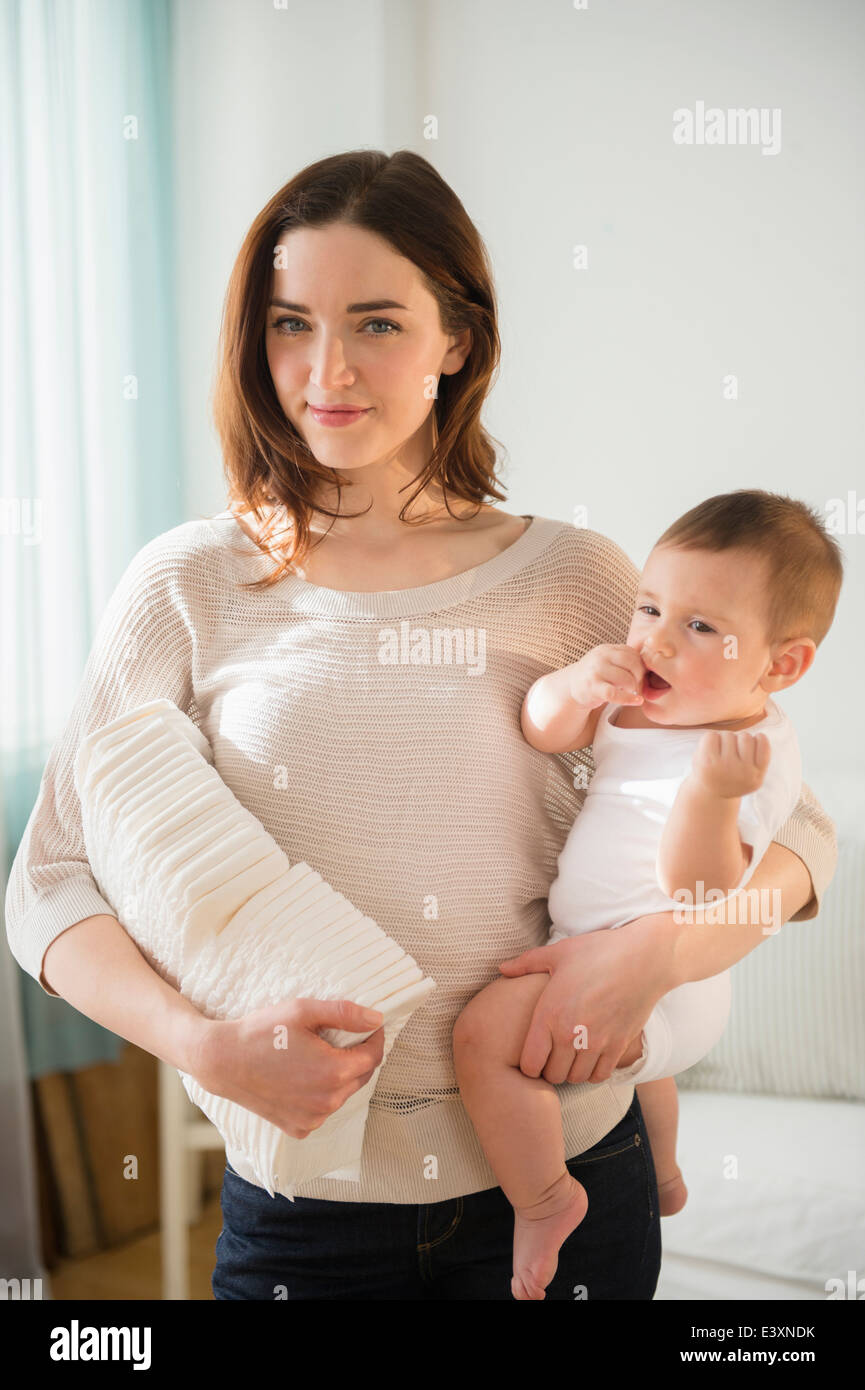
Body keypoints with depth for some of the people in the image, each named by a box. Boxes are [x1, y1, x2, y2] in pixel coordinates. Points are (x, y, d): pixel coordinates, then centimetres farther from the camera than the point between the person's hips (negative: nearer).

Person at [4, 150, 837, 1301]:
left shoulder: (574, 580, -4)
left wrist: (657, 948, -17)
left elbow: (794, 830, 2)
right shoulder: (190, 589, -4)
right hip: (301, 1196, 0)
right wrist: (204, 1044, -19)